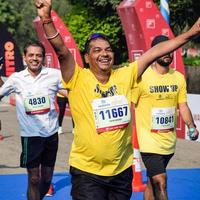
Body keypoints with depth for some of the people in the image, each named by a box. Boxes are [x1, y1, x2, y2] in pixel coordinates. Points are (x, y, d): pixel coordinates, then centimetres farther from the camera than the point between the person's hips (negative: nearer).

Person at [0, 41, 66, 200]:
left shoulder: (55, 75, -5)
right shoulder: (16, 78, -2)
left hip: (51, 133, 2)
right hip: (30, 135, -1)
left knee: (47, 178, 14)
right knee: (34, 179, 1)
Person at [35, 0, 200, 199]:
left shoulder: (125, 76, 1)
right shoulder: (78, 79, -8)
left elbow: (155, 52, 2)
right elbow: (61, 50, -23)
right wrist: (46, 19, -38)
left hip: (122, 169, 4)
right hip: (86, 171, -4)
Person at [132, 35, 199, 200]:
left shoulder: (179, 78, 5)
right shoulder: (142, 77, -11)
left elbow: (183, 106, 11)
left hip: (169, 141, 6)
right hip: (149, 141, -5)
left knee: (152, 180, 17)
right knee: (160, 182, -12)